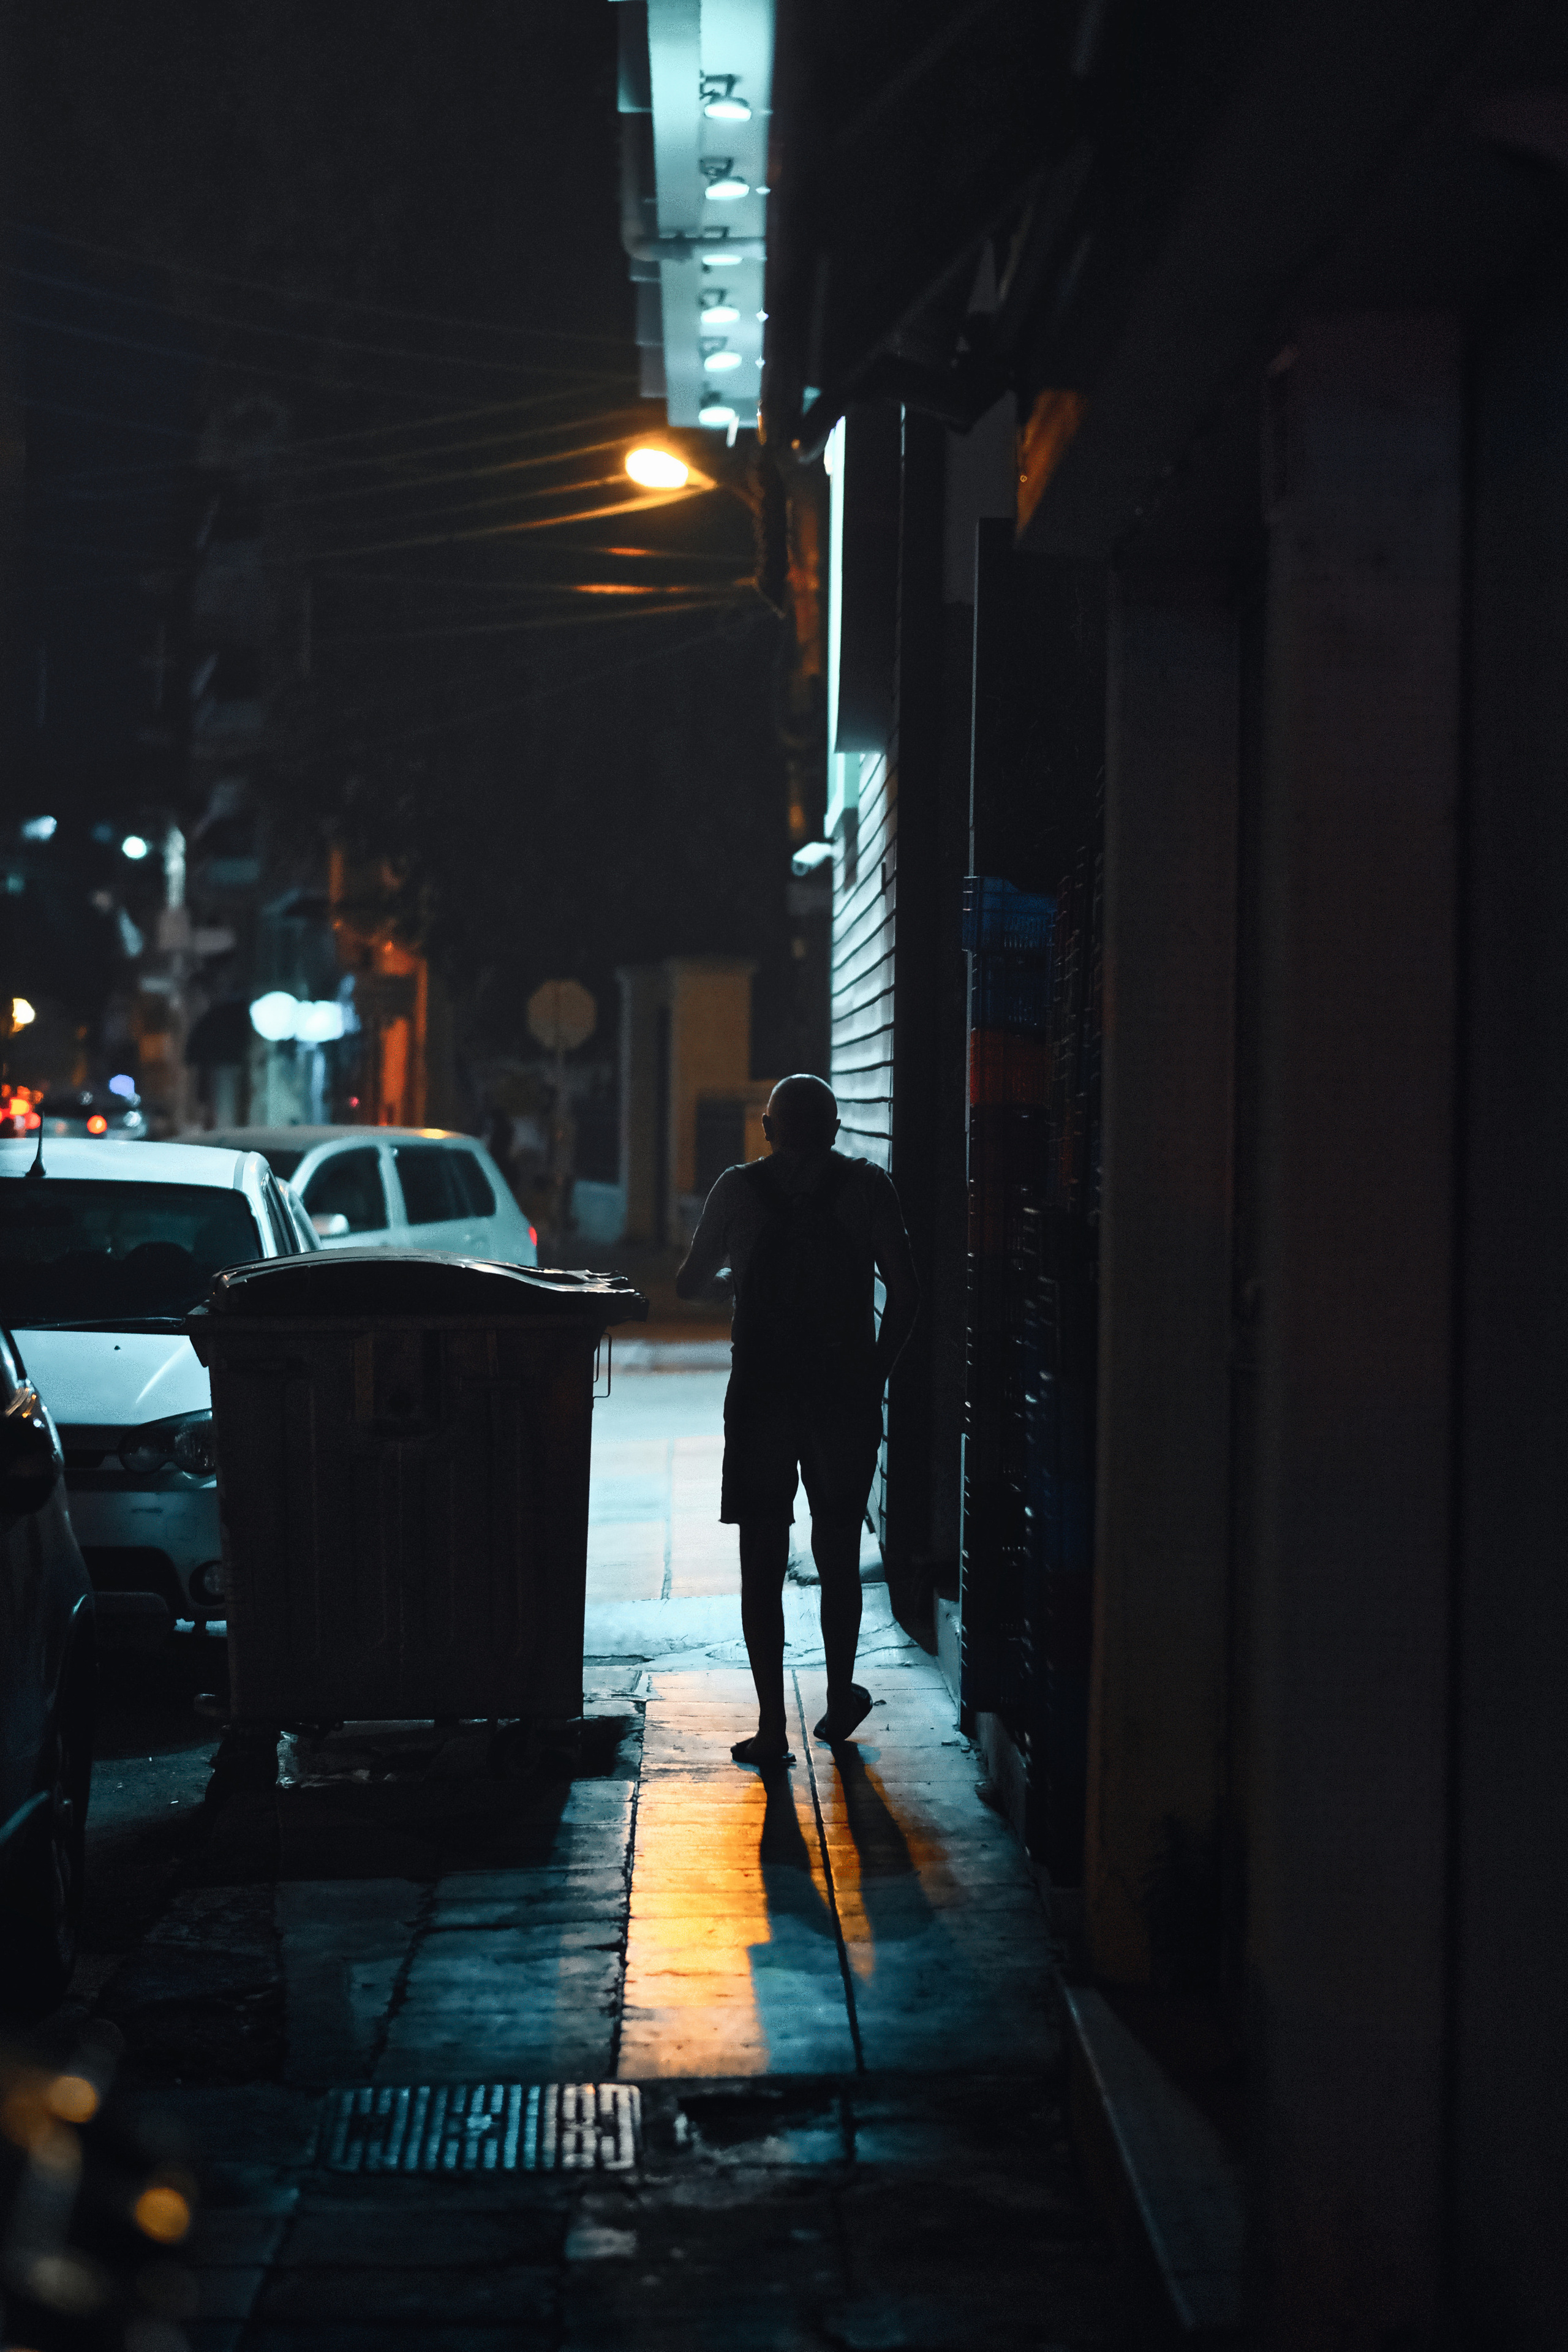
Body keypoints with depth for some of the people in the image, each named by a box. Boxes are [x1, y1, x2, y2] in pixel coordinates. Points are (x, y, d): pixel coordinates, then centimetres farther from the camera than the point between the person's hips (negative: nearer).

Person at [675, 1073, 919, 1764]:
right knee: (838, 1552, 16)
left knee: (762, 1559, 2)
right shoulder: (867, 1186, 0)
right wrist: (878, 1369, 6)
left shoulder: (738, 1189, 1)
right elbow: (905, 1288, -6)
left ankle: (772, 1727, -3)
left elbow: (687, 1285, 9)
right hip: (847, 1390, 1)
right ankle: (840, 1701, 28)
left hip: (761, 1390, -1)